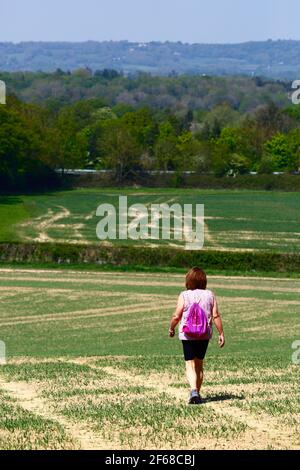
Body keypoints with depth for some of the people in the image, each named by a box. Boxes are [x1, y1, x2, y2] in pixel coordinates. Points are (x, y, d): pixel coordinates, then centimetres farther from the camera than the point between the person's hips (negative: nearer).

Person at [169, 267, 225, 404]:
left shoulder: (184, 296, -7)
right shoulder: (210, 295, 1)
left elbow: (176, 316, -7)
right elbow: (216, 316, -2)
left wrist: (171, 329, 11)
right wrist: (221, 334, 4)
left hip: (187, 335, -3)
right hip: (205, 335, 3)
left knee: (190, 364, -2)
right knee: (199, 363, 17)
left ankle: (194, 390, -25)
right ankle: (197, 394, 23)